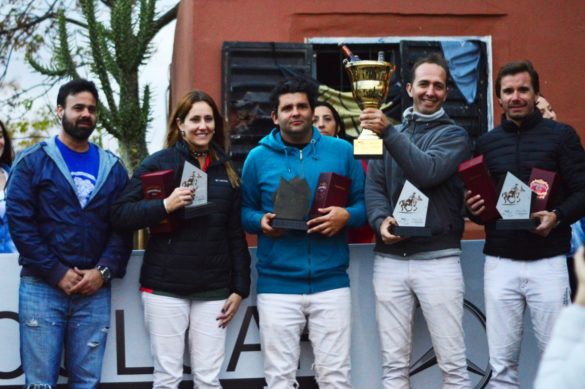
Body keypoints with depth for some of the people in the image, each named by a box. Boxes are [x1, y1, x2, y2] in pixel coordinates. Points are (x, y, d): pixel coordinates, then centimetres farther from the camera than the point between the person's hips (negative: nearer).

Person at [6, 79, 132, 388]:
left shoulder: (113, 168, 13)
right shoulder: (32, 161, 3)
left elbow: (123, 227, 7)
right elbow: (19, 222, -5)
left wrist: (103, 271, -9)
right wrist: (58, 274, -11)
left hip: (95, 290, 3)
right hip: (42, 286, -3)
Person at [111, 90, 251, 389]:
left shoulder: (226, 170, 12)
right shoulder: (160, 162, -1)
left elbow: (236, 233, 14)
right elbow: (120, 214, -6)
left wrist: (240, 287, 8)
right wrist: (165, 206, -20)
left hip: (213, 290, 3)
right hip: (165, 287, -3)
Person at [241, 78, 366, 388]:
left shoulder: (341, 151, 5)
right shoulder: (258, 157, 6)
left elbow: (363, 202, 8)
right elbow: (244, 211, 11)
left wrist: (346, 216, -13)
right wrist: (261, 222, -11)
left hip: (330, 281, 0)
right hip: (277, 284, 0)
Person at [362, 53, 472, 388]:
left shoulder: (454, 134, 3)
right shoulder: (389, 132, 16)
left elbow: (428, 173, -15)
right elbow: (373, 185, 8)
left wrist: (389, 133, -21)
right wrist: (381, 220, -12)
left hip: (438, 258, -3)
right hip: (389, 259, 4)